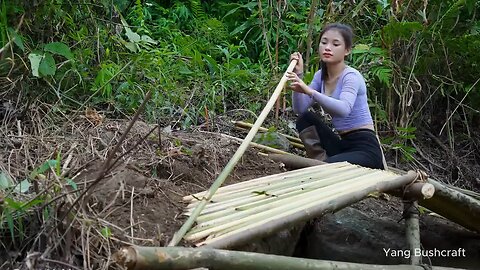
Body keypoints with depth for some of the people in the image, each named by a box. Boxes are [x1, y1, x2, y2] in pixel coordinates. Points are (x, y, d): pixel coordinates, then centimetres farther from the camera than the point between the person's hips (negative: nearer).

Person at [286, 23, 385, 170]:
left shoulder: (351, 76, -16)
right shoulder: (321, 76, 7)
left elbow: (344, 109, -36)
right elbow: (300, 110, -3)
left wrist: (309, 91, -45)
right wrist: (298, 75, -12)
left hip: (365, 147, -8)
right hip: (342, 144, 8)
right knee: (304, 119, -4)